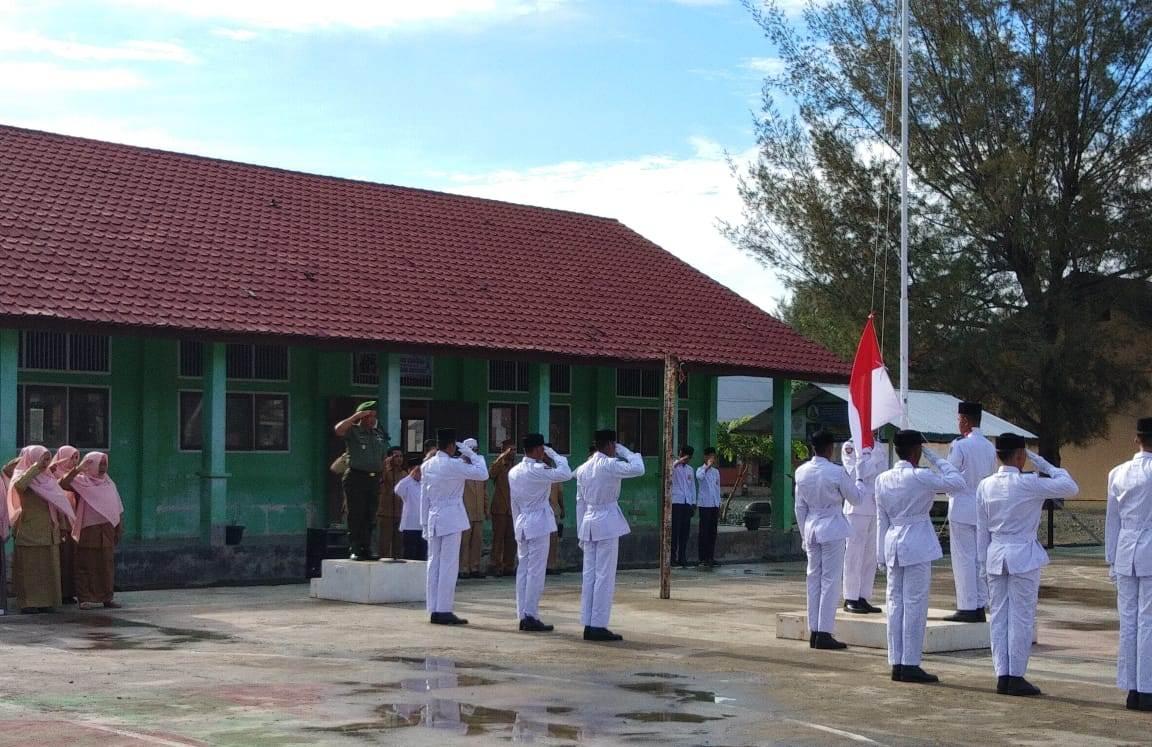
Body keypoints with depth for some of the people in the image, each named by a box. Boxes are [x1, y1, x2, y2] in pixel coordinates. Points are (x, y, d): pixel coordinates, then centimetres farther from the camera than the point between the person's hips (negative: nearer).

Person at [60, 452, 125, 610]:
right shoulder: (81, 481, 1)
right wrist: (78, 469, -23)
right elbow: (62, 484, -17)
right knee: (87, 564, -3)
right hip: (88, 530, -5)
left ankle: (107, 597, 11)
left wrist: (119, 529, 8)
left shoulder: (108, 483, 15)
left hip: (106, 531, 5)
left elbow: (117, 509, 15)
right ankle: (86, 598, 0)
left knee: (107, 565, 5)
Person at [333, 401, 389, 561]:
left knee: (370, 517, 5)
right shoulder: (353, 431, -1)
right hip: (356, 477, -5)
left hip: (374, 479, 5)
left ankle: (366, 549, 10)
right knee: (356, 516, -6)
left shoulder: (379, 434, 15)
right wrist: (356, 416, -17)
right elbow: (339, 430, -23)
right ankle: (354, 550, -4)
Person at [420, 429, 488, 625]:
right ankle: (444, 611, -7)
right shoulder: (453, 465, -12)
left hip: (433, 519, 7)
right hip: (451, 519, -7)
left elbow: (424, 497, 12)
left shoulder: (427, 466, 8)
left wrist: (424, 523, 17)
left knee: (434, 564, 8)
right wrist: (472, 455, 1)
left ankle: (434, 610, 9)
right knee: (449, 565, -5)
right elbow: (482, 474, -11)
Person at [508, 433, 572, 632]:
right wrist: (554, 455, -4)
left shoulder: (514, 472, 10)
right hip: (539, 524, -8)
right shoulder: (538, 470, -14)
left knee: (523, 570, 9)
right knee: (536, 571, -5)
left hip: (522, 524, 8)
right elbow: (566, 474, -18)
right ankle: (531, 617, -5)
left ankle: (522, 616, 11)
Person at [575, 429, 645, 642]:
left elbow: (580, 502, 12)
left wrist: (581, 532, 16)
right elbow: (638, 469, -20)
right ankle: (598, 626, -5)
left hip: (589, 523, 7)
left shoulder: (583, 469, 9)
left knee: (589, 575, 8)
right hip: (607, 522, -7)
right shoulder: (610, 465, -12)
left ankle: (588, 625, 10)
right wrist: (625, 452, -4)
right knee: (605, 576, -4)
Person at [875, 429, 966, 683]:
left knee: (895, 603, 9)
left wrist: (882, 554, 16)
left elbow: (881, 520, 11)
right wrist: (936, 459, 3)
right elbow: (957, 482, -7)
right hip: (917, 545, -6)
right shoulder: (920, 477, -13)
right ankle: (910, 665, -1)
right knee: (914, 605, -2)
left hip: (892, 543, 6)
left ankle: (896, 664, 12)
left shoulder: (882, 479, 6)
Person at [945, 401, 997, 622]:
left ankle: (967, 608, -3)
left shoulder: (960, 446, -14)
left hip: (962, 510, -7)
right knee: (980, 559, 10)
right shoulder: (989, 447, 8)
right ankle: (980, 607, 13)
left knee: (963, 559, -3)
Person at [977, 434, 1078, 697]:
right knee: (1021, 618, 1)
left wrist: (984, 562, 15)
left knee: (999, 617, 9)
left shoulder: (985, 486, 3)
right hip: (1024, 556, -5)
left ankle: (1002, 676, 11)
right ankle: (1016, 677, 3)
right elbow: (1070, 488, -6)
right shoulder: (1029, 484, -12)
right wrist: (1046, 466, 3)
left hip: (996, 556, 5)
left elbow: (982, 529, 8)